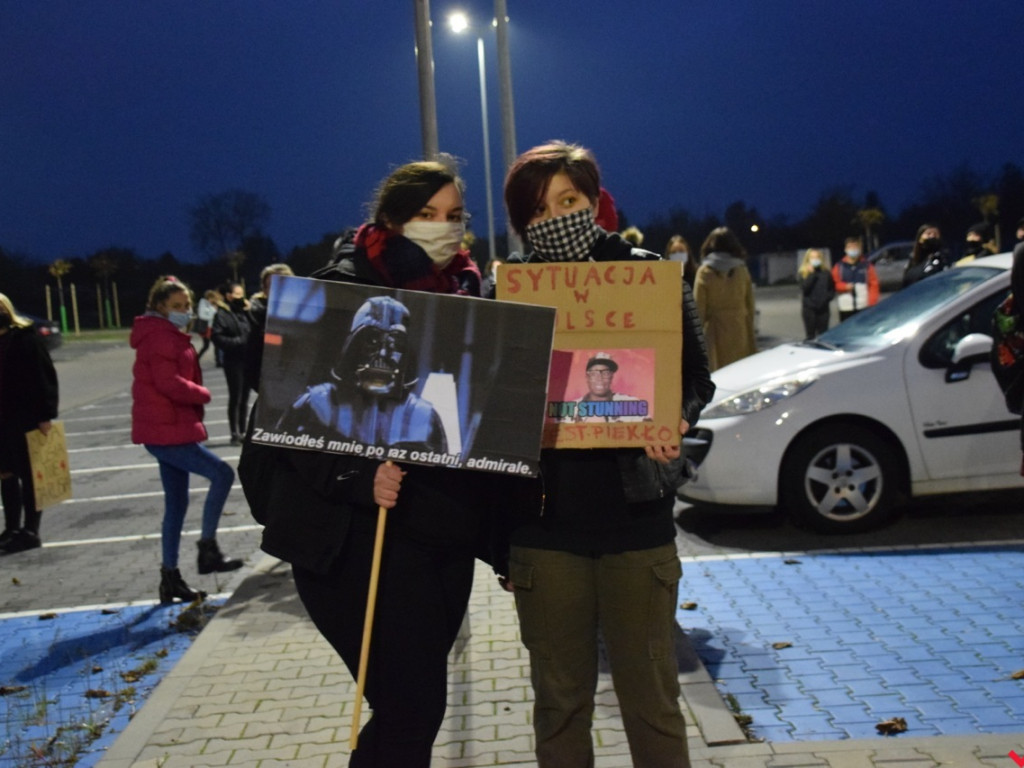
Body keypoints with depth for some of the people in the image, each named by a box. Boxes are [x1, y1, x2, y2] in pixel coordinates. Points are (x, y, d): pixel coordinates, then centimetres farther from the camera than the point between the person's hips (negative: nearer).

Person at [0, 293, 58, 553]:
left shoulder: (26, 339, -12)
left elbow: (44, 378, -15)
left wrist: (45, 415, -19)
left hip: (28, 420, -7)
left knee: (30, 475, 3)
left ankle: (30, 532, 10)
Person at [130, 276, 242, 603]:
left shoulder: (173, 336, 19)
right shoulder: (159, 337, -14)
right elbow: (170, 384, -22)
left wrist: (196, 395, 4)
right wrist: (203, 394, -8)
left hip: (172, 429, 11)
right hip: (166, 432, -11)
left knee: (176, 503, 12)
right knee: (222, 474, -14)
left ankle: (170, 579, 18)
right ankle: (208, 548, -7)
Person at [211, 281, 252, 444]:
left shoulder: (244, 312, 13)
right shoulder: (222, 314, -5)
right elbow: (217, 338, -13)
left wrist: (249, 311, 1)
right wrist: (237, 341, -20)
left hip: (248, 360, 6)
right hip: (233, 361, -6)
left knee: (244, 397, 11)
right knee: (235, 397, -2)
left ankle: (242, 431, 20)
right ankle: (235, 434, 5)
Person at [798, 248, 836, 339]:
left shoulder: (826, 273, 4)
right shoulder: (803, 274, 0)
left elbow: (832, 289, 10)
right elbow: (805, 288, -15)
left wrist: (827, 298, -8)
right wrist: (812, 274, -14)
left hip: (823, 308, 2)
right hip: (809, 308, -2)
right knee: (810, 335, 1)